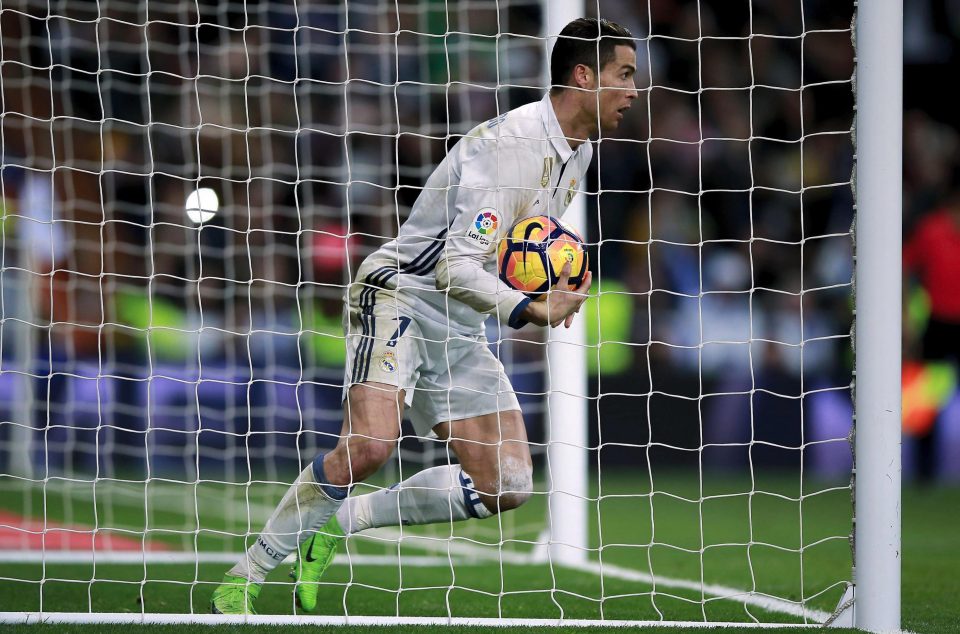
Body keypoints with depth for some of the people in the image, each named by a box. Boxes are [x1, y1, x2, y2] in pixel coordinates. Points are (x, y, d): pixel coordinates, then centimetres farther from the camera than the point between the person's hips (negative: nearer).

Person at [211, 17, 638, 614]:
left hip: (460, 327, 9)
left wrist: (552, 288, 6)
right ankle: (244, 576, -16)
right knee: (369, 445, -31)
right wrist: (531, 310, -37)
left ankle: (343, 520, 9)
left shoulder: (578, 152, 9)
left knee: (509, 485, -4)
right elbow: (456, 266, -26)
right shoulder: (510, 142, -21)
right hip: (399, 295, -9)